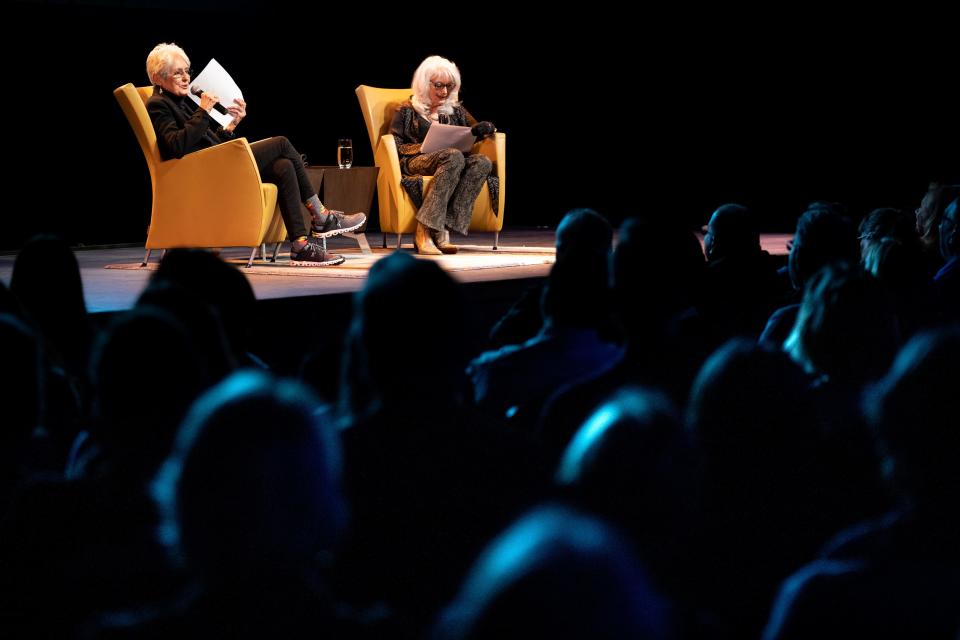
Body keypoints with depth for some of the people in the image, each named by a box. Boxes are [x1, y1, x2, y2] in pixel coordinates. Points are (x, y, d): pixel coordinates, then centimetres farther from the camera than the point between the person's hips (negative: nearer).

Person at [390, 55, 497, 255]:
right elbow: (394, 146, 4)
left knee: (482, 162, -31)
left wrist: (485, 128, -5)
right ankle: (424, 232, -44)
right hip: (415, 163, -4)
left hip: (454, 163, 4)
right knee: (454, 157, -38)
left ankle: (442, 230, -41)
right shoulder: (407, 111, 13)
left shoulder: (455, 110, 26)